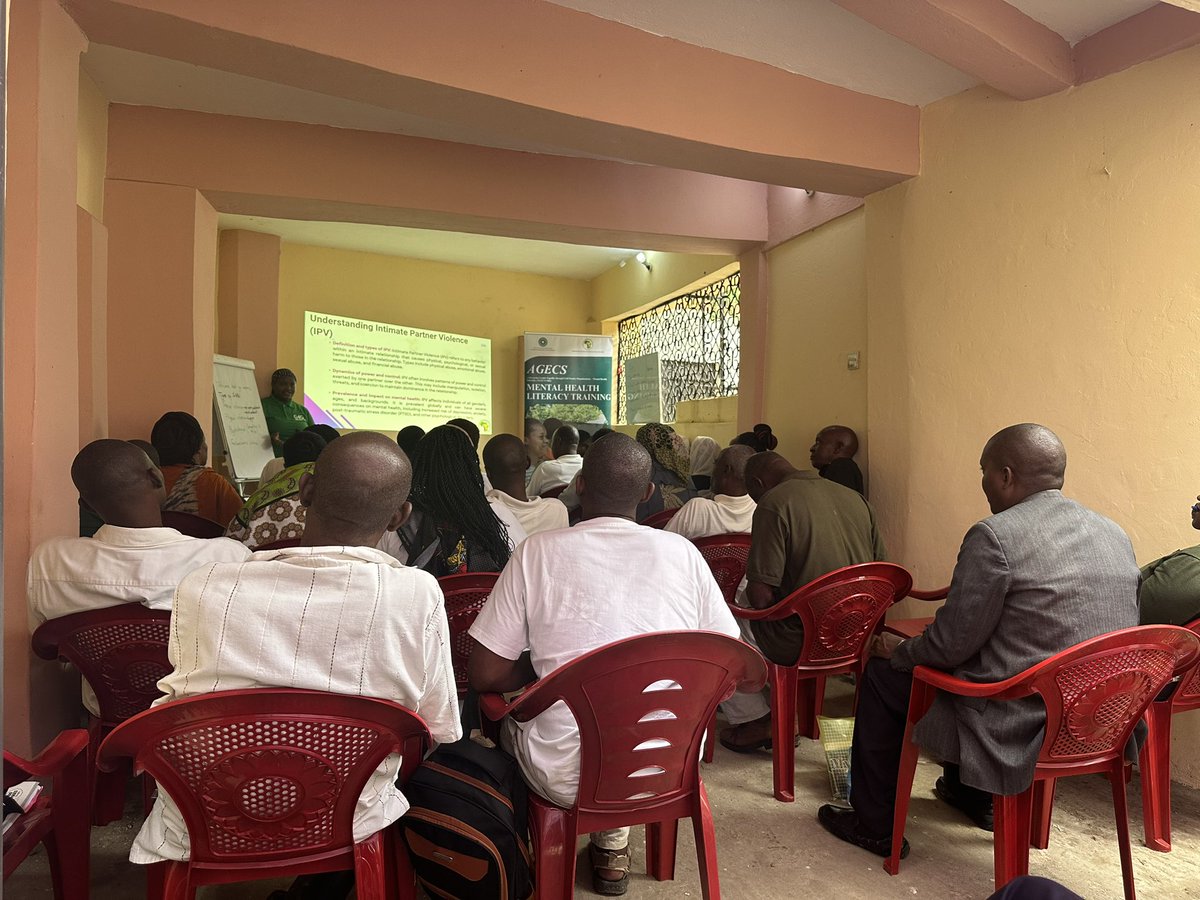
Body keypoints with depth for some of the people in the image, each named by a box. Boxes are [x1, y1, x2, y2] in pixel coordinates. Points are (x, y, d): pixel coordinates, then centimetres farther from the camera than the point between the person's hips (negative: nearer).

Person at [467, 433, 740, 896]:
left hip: (569, 777, -2)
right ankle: (612, 843, 32)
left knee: (507, 712, 26)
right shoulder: (683, 552, -3)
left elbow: (485, 675, -7)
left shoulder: (538, 551, -9)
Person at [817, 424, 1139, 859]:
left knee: (882, 673, 10)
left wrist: (898, 653, 4)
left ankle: (874, 826, 25)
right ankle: (970, 792, 46)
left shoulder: (994, 535, -20)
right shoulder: (1115, 534, 6)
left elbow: (949, 644, -16)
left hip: (1018, 731, -8)